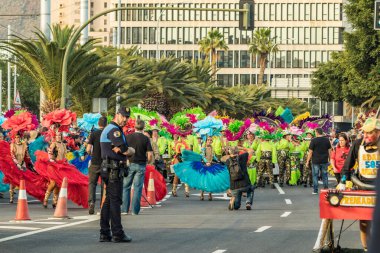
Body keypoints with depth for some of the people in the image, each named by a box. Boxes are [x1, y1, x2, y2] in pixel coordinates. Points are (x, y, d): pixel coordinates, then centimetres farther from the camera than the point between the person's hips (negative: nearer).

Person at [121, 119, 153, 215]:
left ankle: (124, 209, 7)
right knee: (137, 188, 4)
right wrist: (148, 162, 11)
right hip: (141, 165, -1)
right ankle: (135, 210, 3)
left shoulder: (128, 137, -1)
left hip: (129, 164, 1)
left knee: (126, 187, 10)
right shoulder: (146, 139, -4)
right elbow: (150, 154, -9)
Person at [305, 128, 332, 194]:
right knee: (325, 175, 10)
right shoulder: (327, 140, 5)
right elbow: (329, 151, 9)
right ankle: (326, 189, 9)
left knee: (315, 175, 3)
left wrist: (307, 161, -2)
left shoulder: (313, 140, -7)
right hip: (324, 161, 3)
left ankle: (315, 190, 3)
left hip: (315, 161, -3)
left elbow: (310, 152, -7)